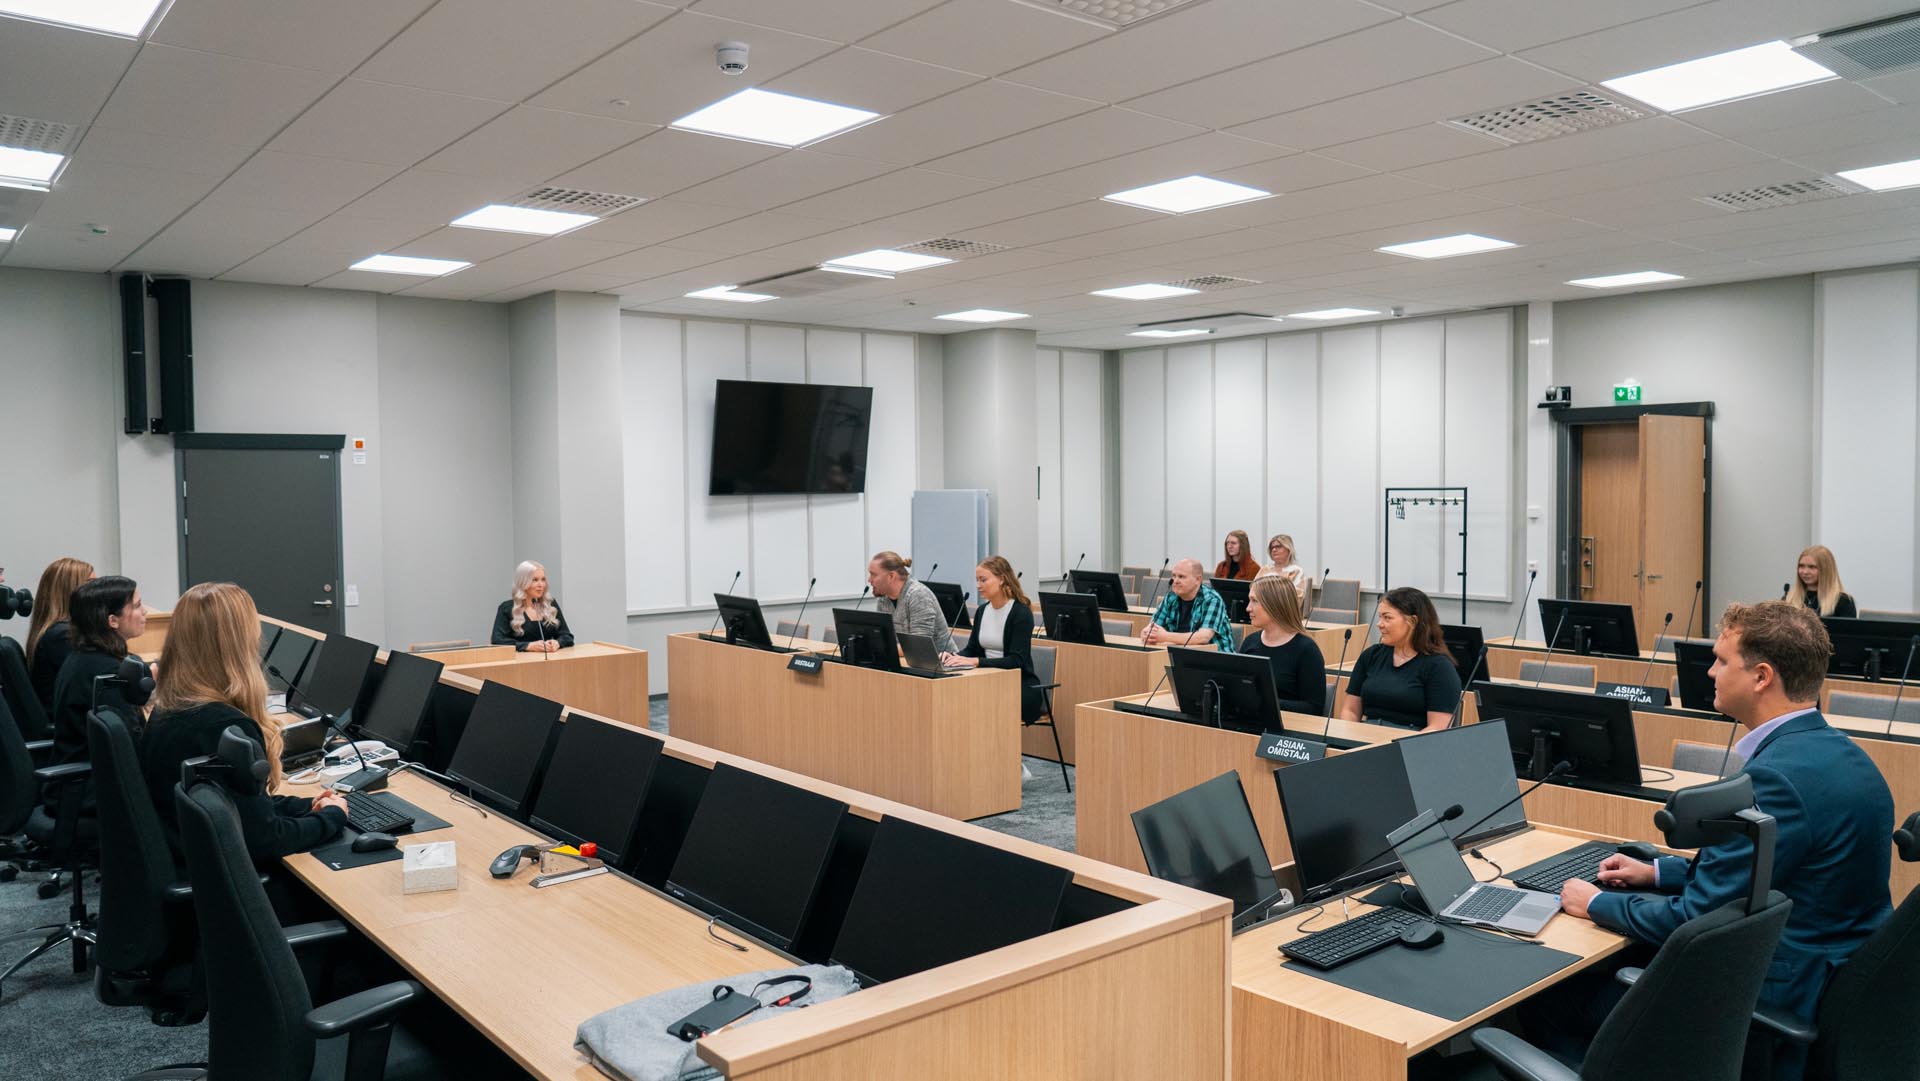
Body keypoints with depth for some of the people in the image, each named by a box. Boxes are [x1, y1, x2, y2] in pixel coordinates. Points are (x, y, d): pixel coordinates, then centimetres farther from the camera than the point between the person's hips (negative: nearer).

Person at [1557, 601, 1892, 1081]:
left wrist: (1596, 904, -6)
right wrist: (1657, 872, 16)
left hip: (1780, 996, -9)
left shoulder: (1774, 776, -27)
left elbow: (1695, 918, -21)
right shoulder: (1832, 750, 4)